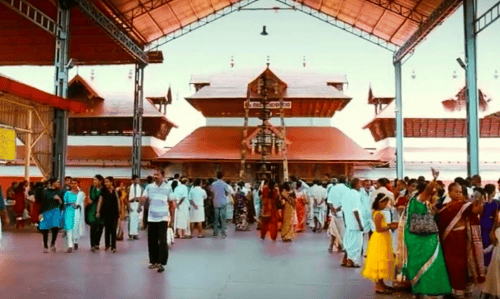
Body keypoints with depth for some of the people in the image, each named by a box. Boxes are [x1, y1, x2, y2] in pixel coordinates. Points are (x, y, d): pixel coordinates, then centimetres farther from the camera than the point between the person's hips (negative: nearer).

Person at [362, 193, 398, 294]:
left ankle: (381, 284, 26)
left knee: (382, 261, 17)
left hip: (382, 240, 10)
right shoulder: (379, 214, -20)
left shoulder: (376, 212, 10)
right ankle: (378, 286, 3)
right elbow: (378, 229, -24)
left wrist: (389, 225, 6)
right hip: (380, 240, -10)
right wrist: (390, 227, -18)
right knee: (380, 261, -4)